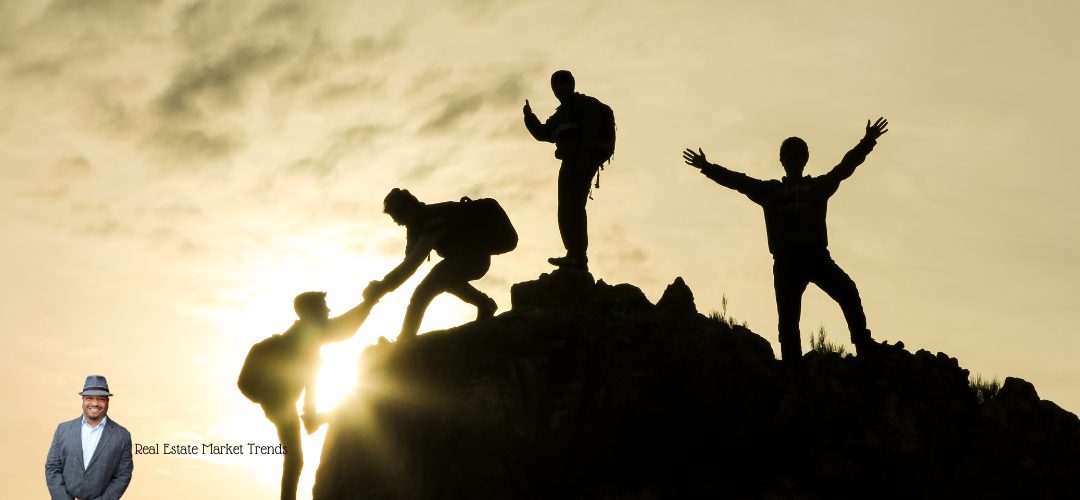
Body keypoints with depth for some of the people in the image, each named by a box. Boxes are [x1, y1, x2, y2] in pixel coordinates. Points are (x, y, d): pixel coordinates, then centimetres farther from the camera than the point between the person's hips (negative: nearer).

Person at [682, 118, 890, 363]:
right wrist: (707, 167, 5)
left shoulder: (818, 186, 15)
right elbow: (738, 181, 13)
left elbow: (845, 167, 6)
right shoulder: (771, 191, 18)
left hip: (816, 256, -1)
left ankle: (864, 348, -22)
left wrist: (867, 142, -6)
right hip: (786, 262, 1)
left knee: (848, 292, -23)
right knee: (787, 319, -2)